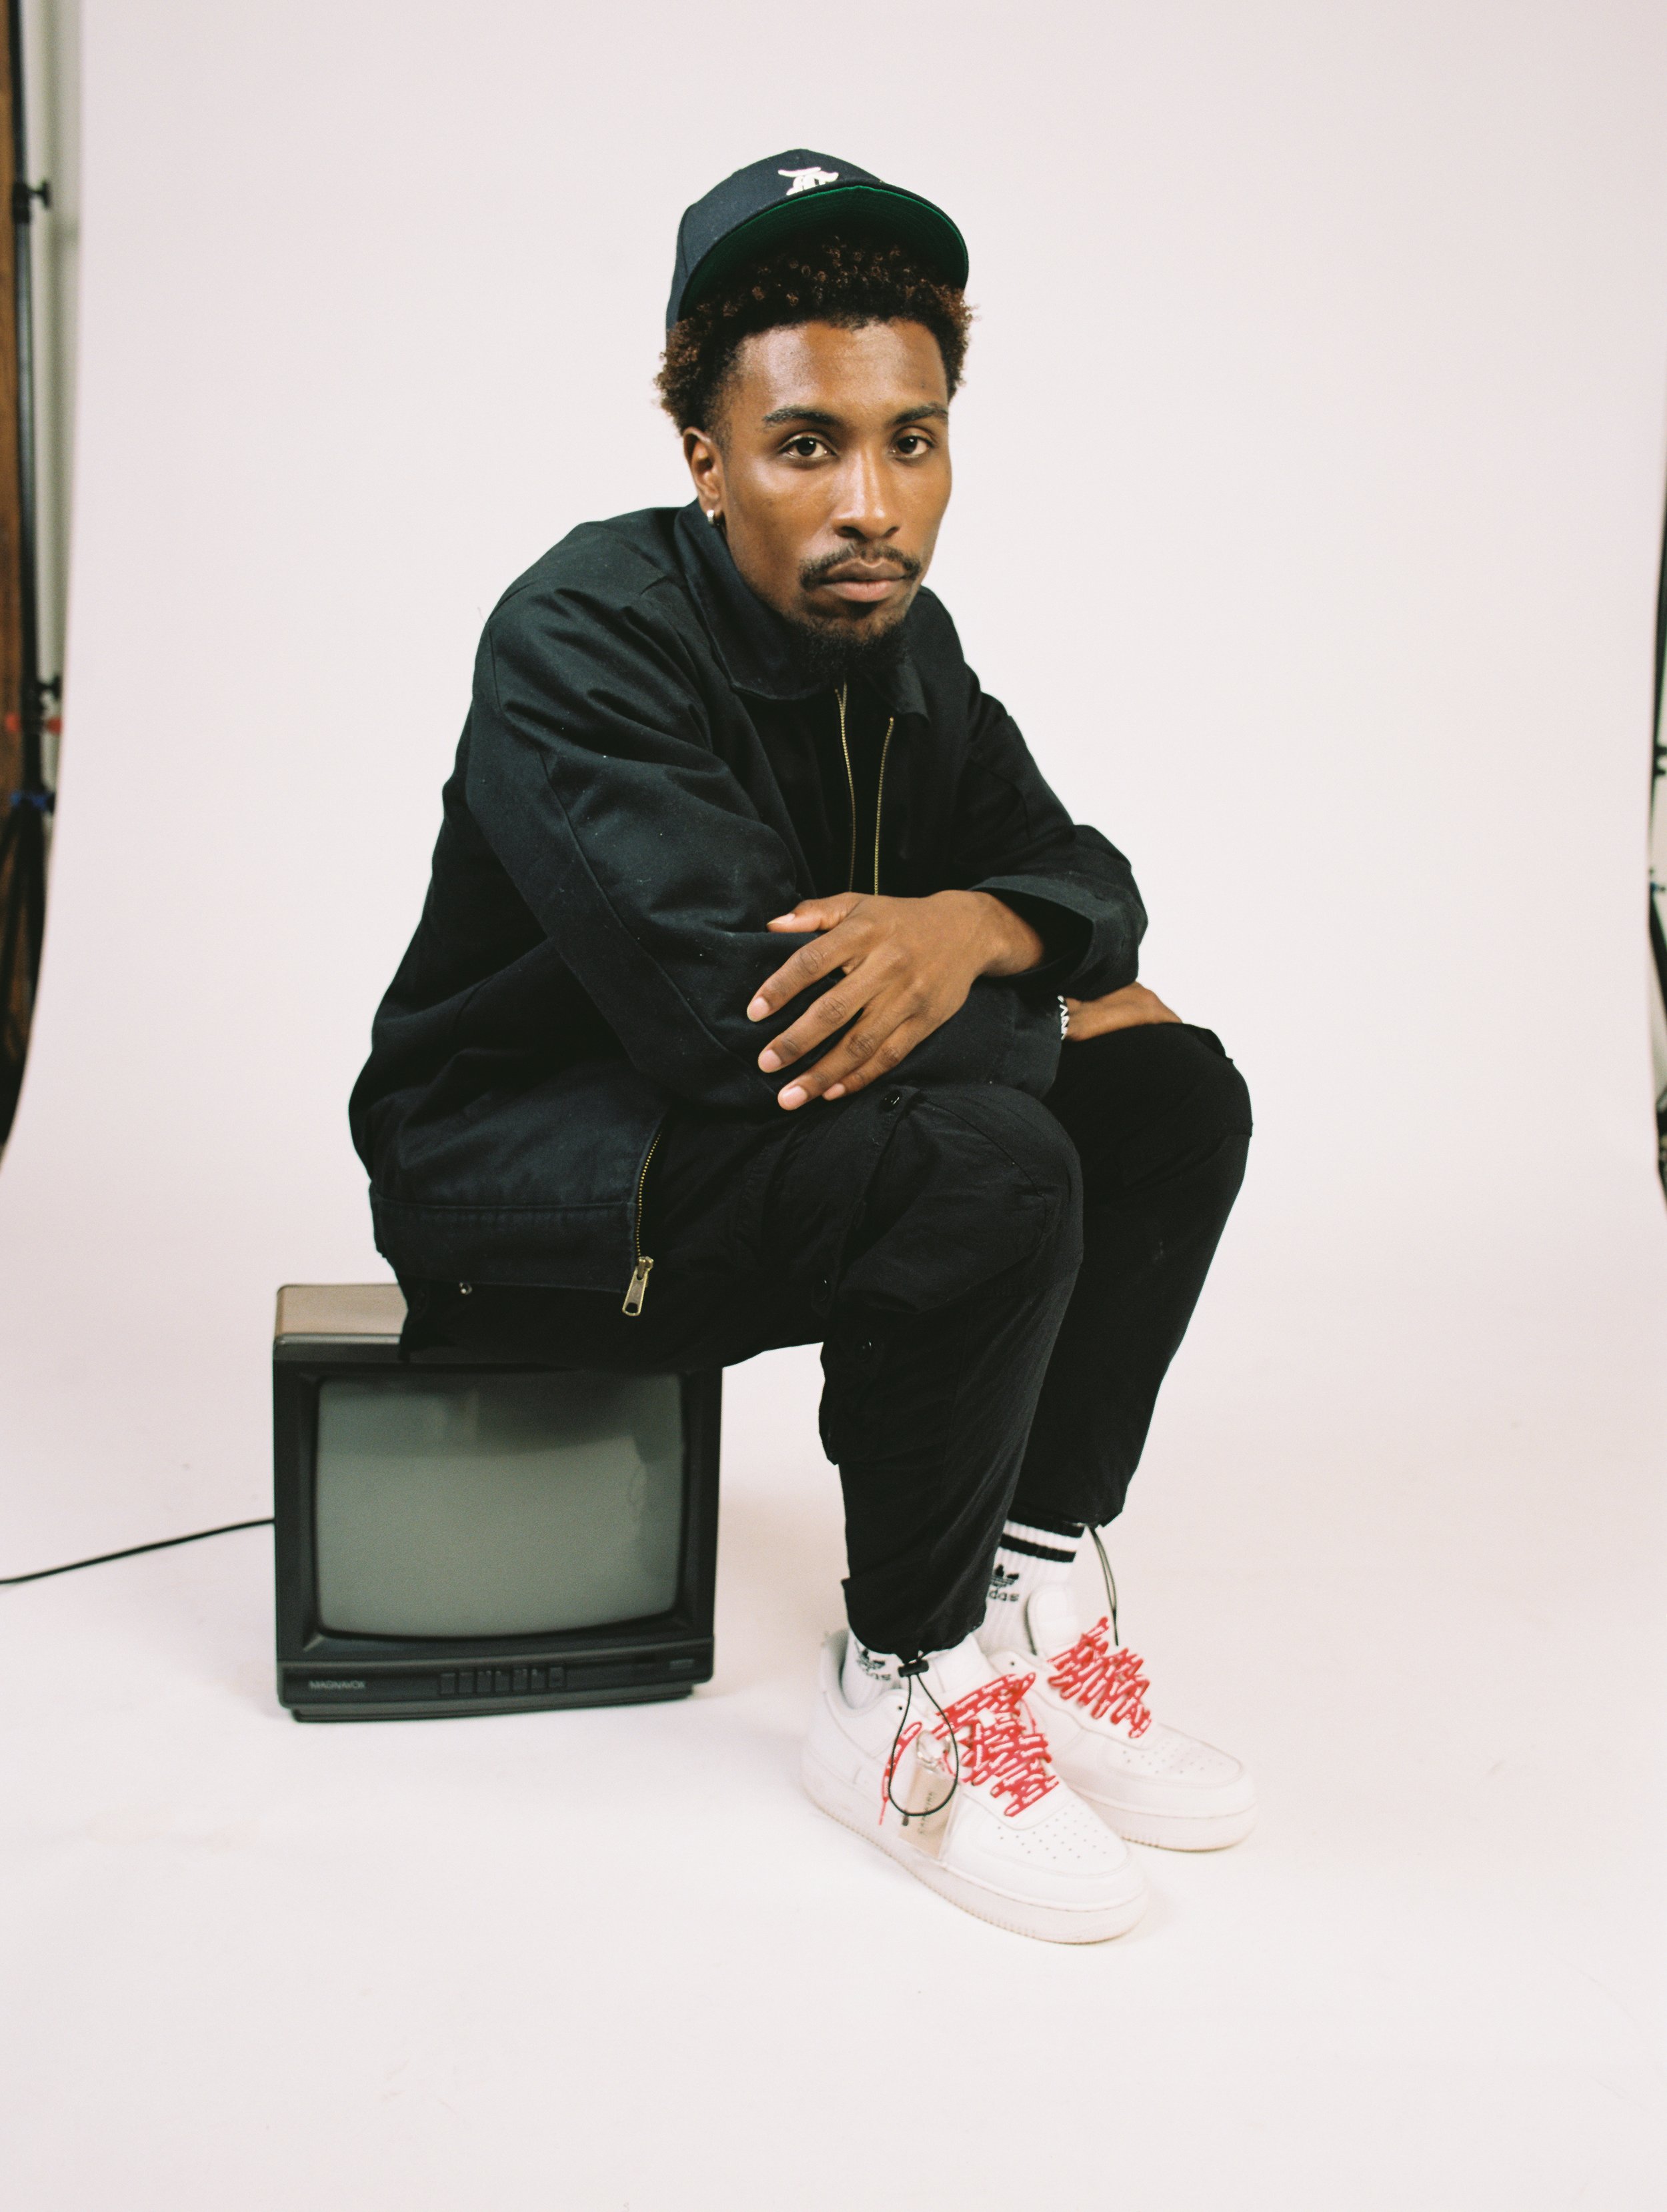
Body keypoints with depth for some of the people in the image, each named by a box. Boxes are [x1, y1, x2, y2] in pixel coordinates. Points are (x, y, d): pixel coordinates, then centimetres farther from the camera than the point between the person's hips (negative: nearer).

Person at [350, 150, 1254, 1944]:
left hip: (754, 1135, 8)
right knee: (987, 1170, -31)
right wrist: (1059, 1018, -19)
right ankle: (902, 1696, -11)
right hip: (511, 1172, -8)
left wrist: (971, 924, -22)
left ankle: (1024, 1597, -2)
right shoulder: (588, 638, -22)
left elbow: (1083, 872, 5)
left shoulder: (901, 637, 3)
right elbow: (733, 1017, -34)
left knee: (1175, 1094, -5)